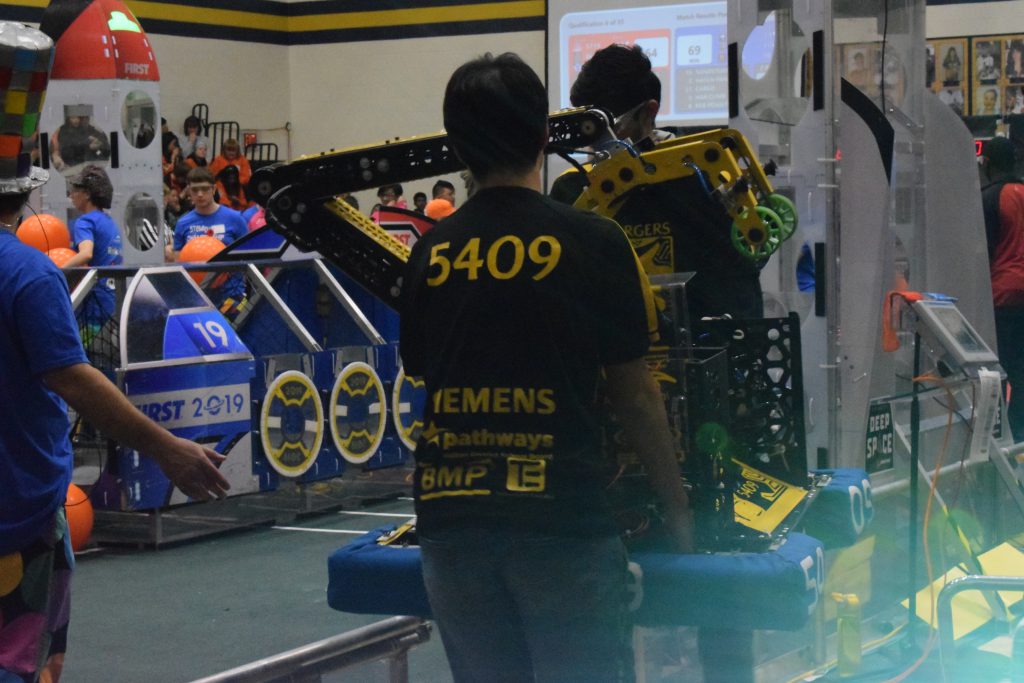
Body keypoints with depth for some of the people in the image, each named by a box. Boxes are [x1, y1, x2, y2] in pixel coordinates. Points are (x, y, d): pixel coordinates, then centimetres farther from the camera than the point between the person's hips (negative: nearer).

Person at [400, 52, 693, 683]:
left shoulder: (431, 254, 4)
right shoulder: (592, 242, -6)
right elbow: (634, 395, -1)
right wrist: (677, 509, 10)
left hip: (450, 518, 4)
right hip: (560, 517, -4)